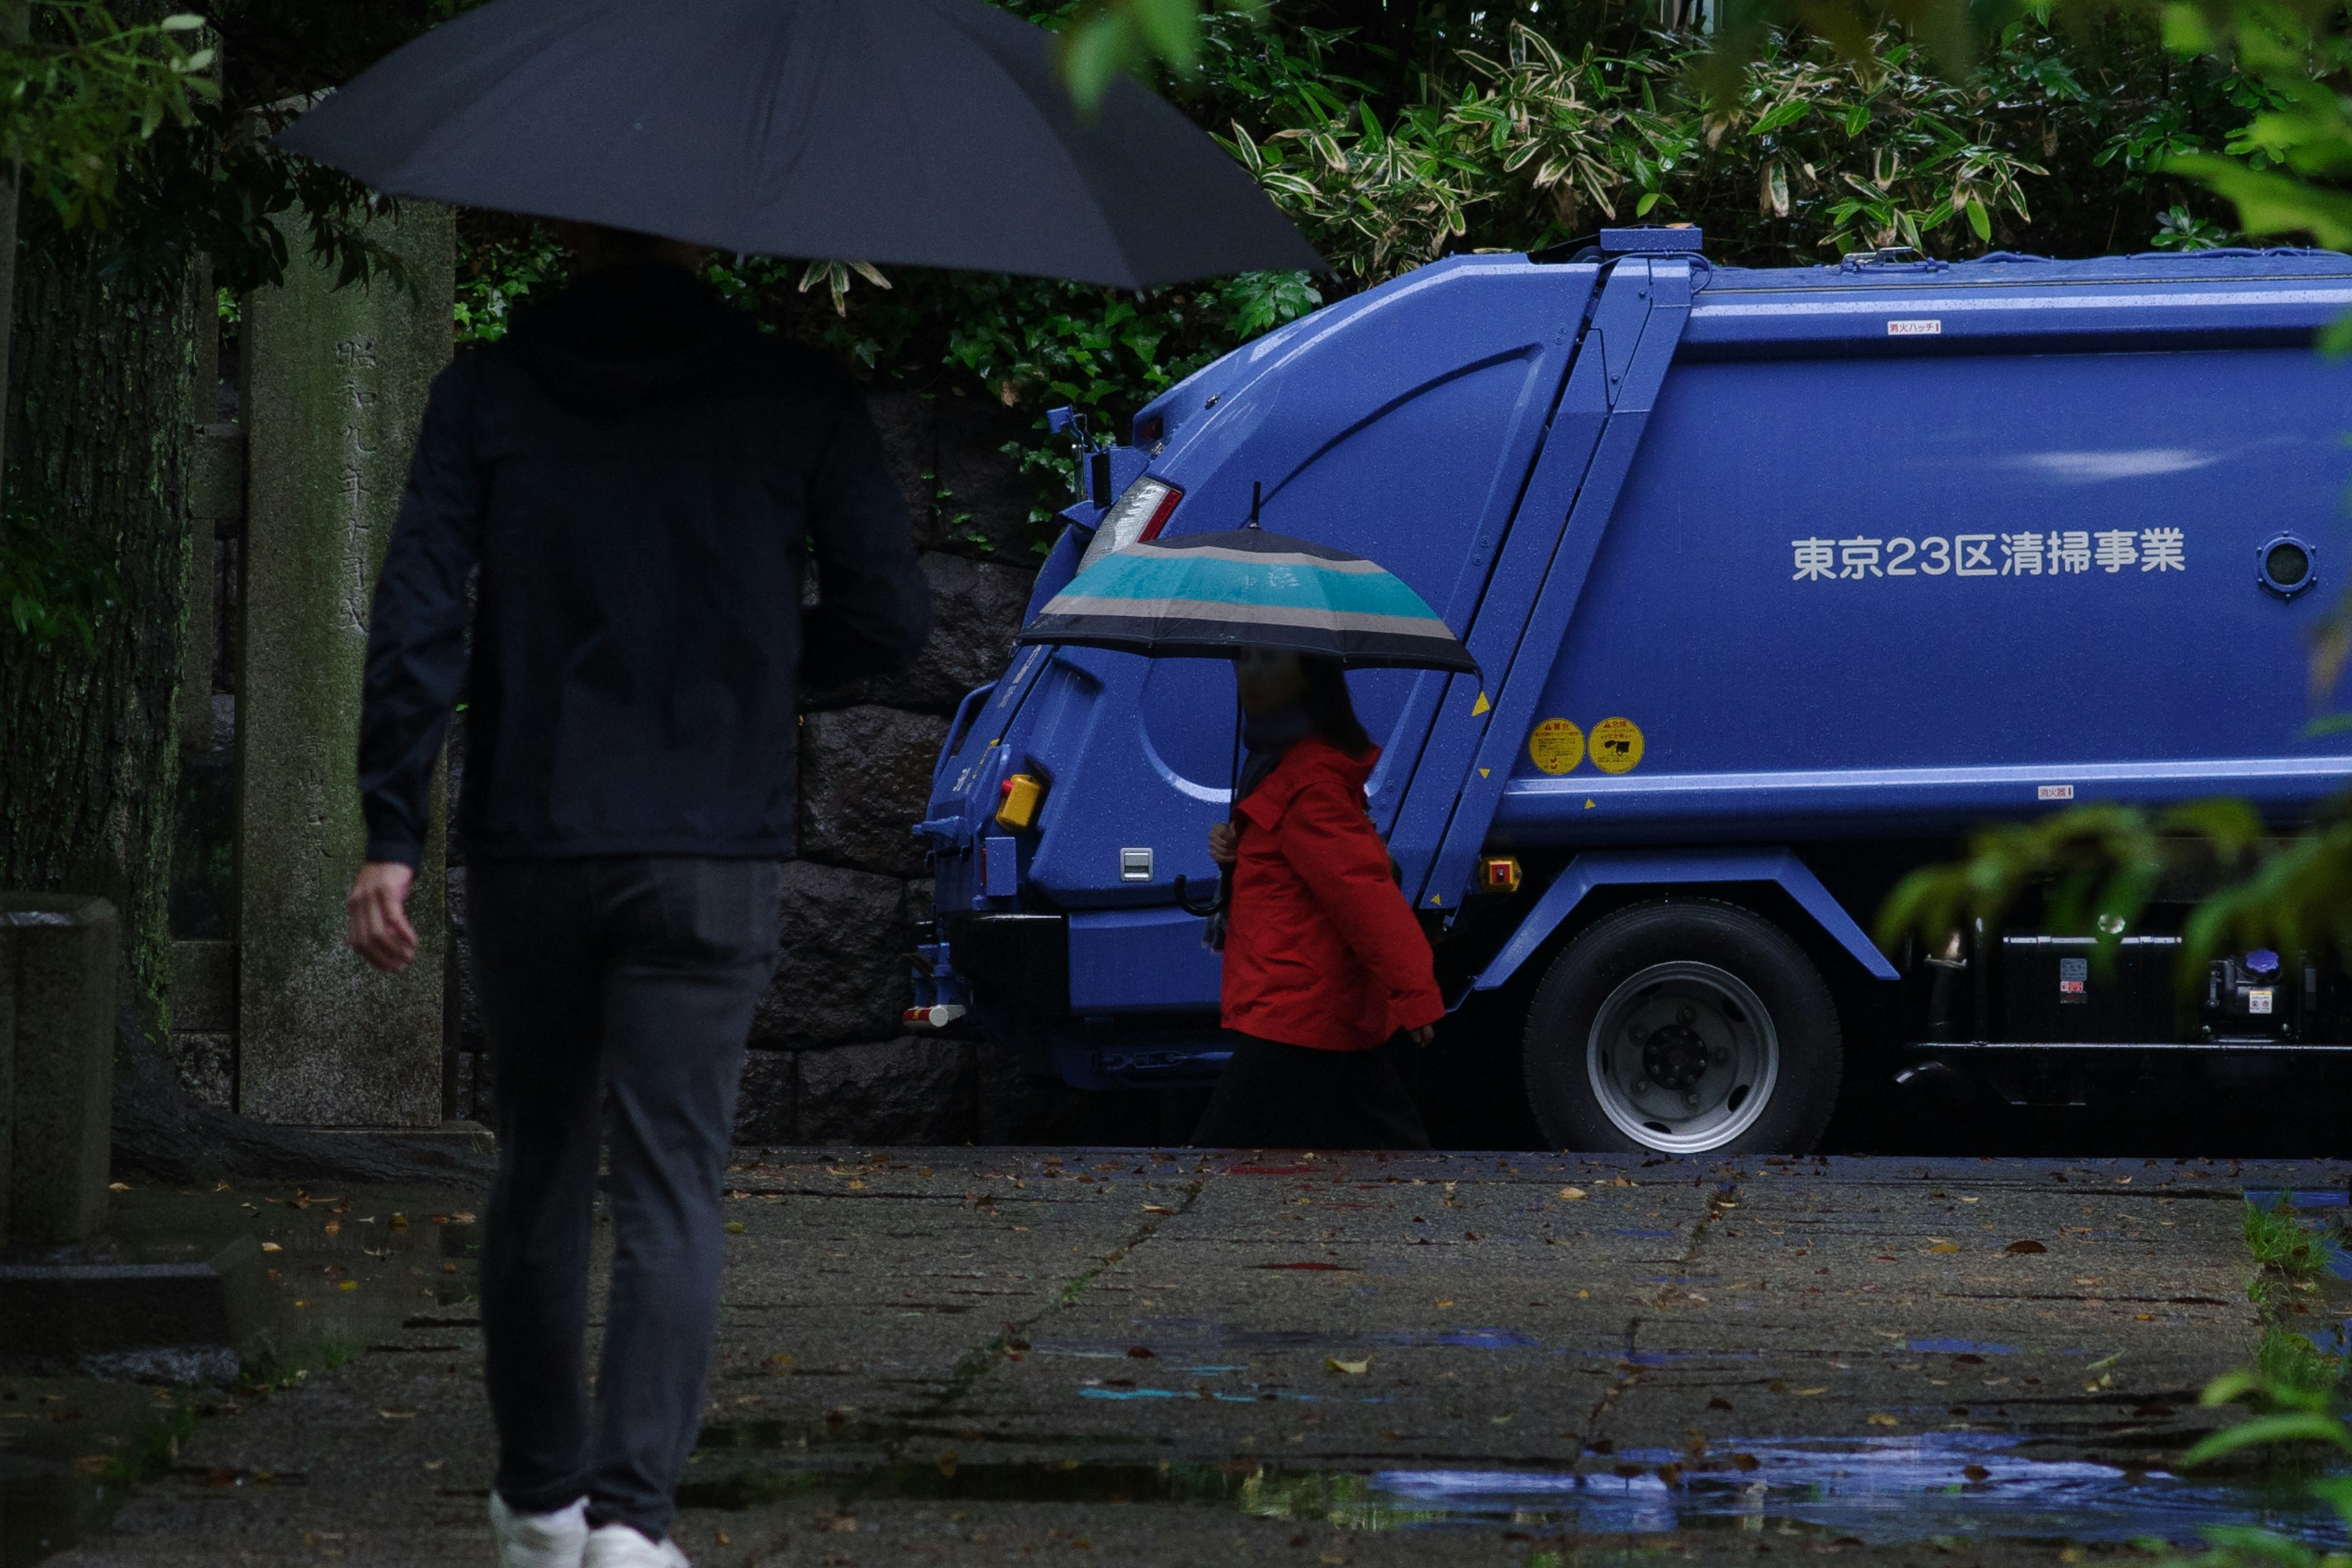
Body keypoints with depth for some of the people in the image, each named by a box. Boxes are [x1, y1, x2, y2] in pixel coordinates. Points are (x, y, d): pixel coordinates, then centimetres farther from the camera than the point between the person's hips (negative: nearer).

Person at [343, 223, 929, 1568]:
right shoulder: (796, 401, 0)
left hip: (528, 850, 2)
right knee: (670, 1191, -4)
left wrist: (392, 834, -3)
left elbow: (418, 621, -5)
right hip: (712, 855, -2)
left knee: (540, 1173, 17)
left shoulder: (485, 397, 1)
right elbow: (892, 617, 0)